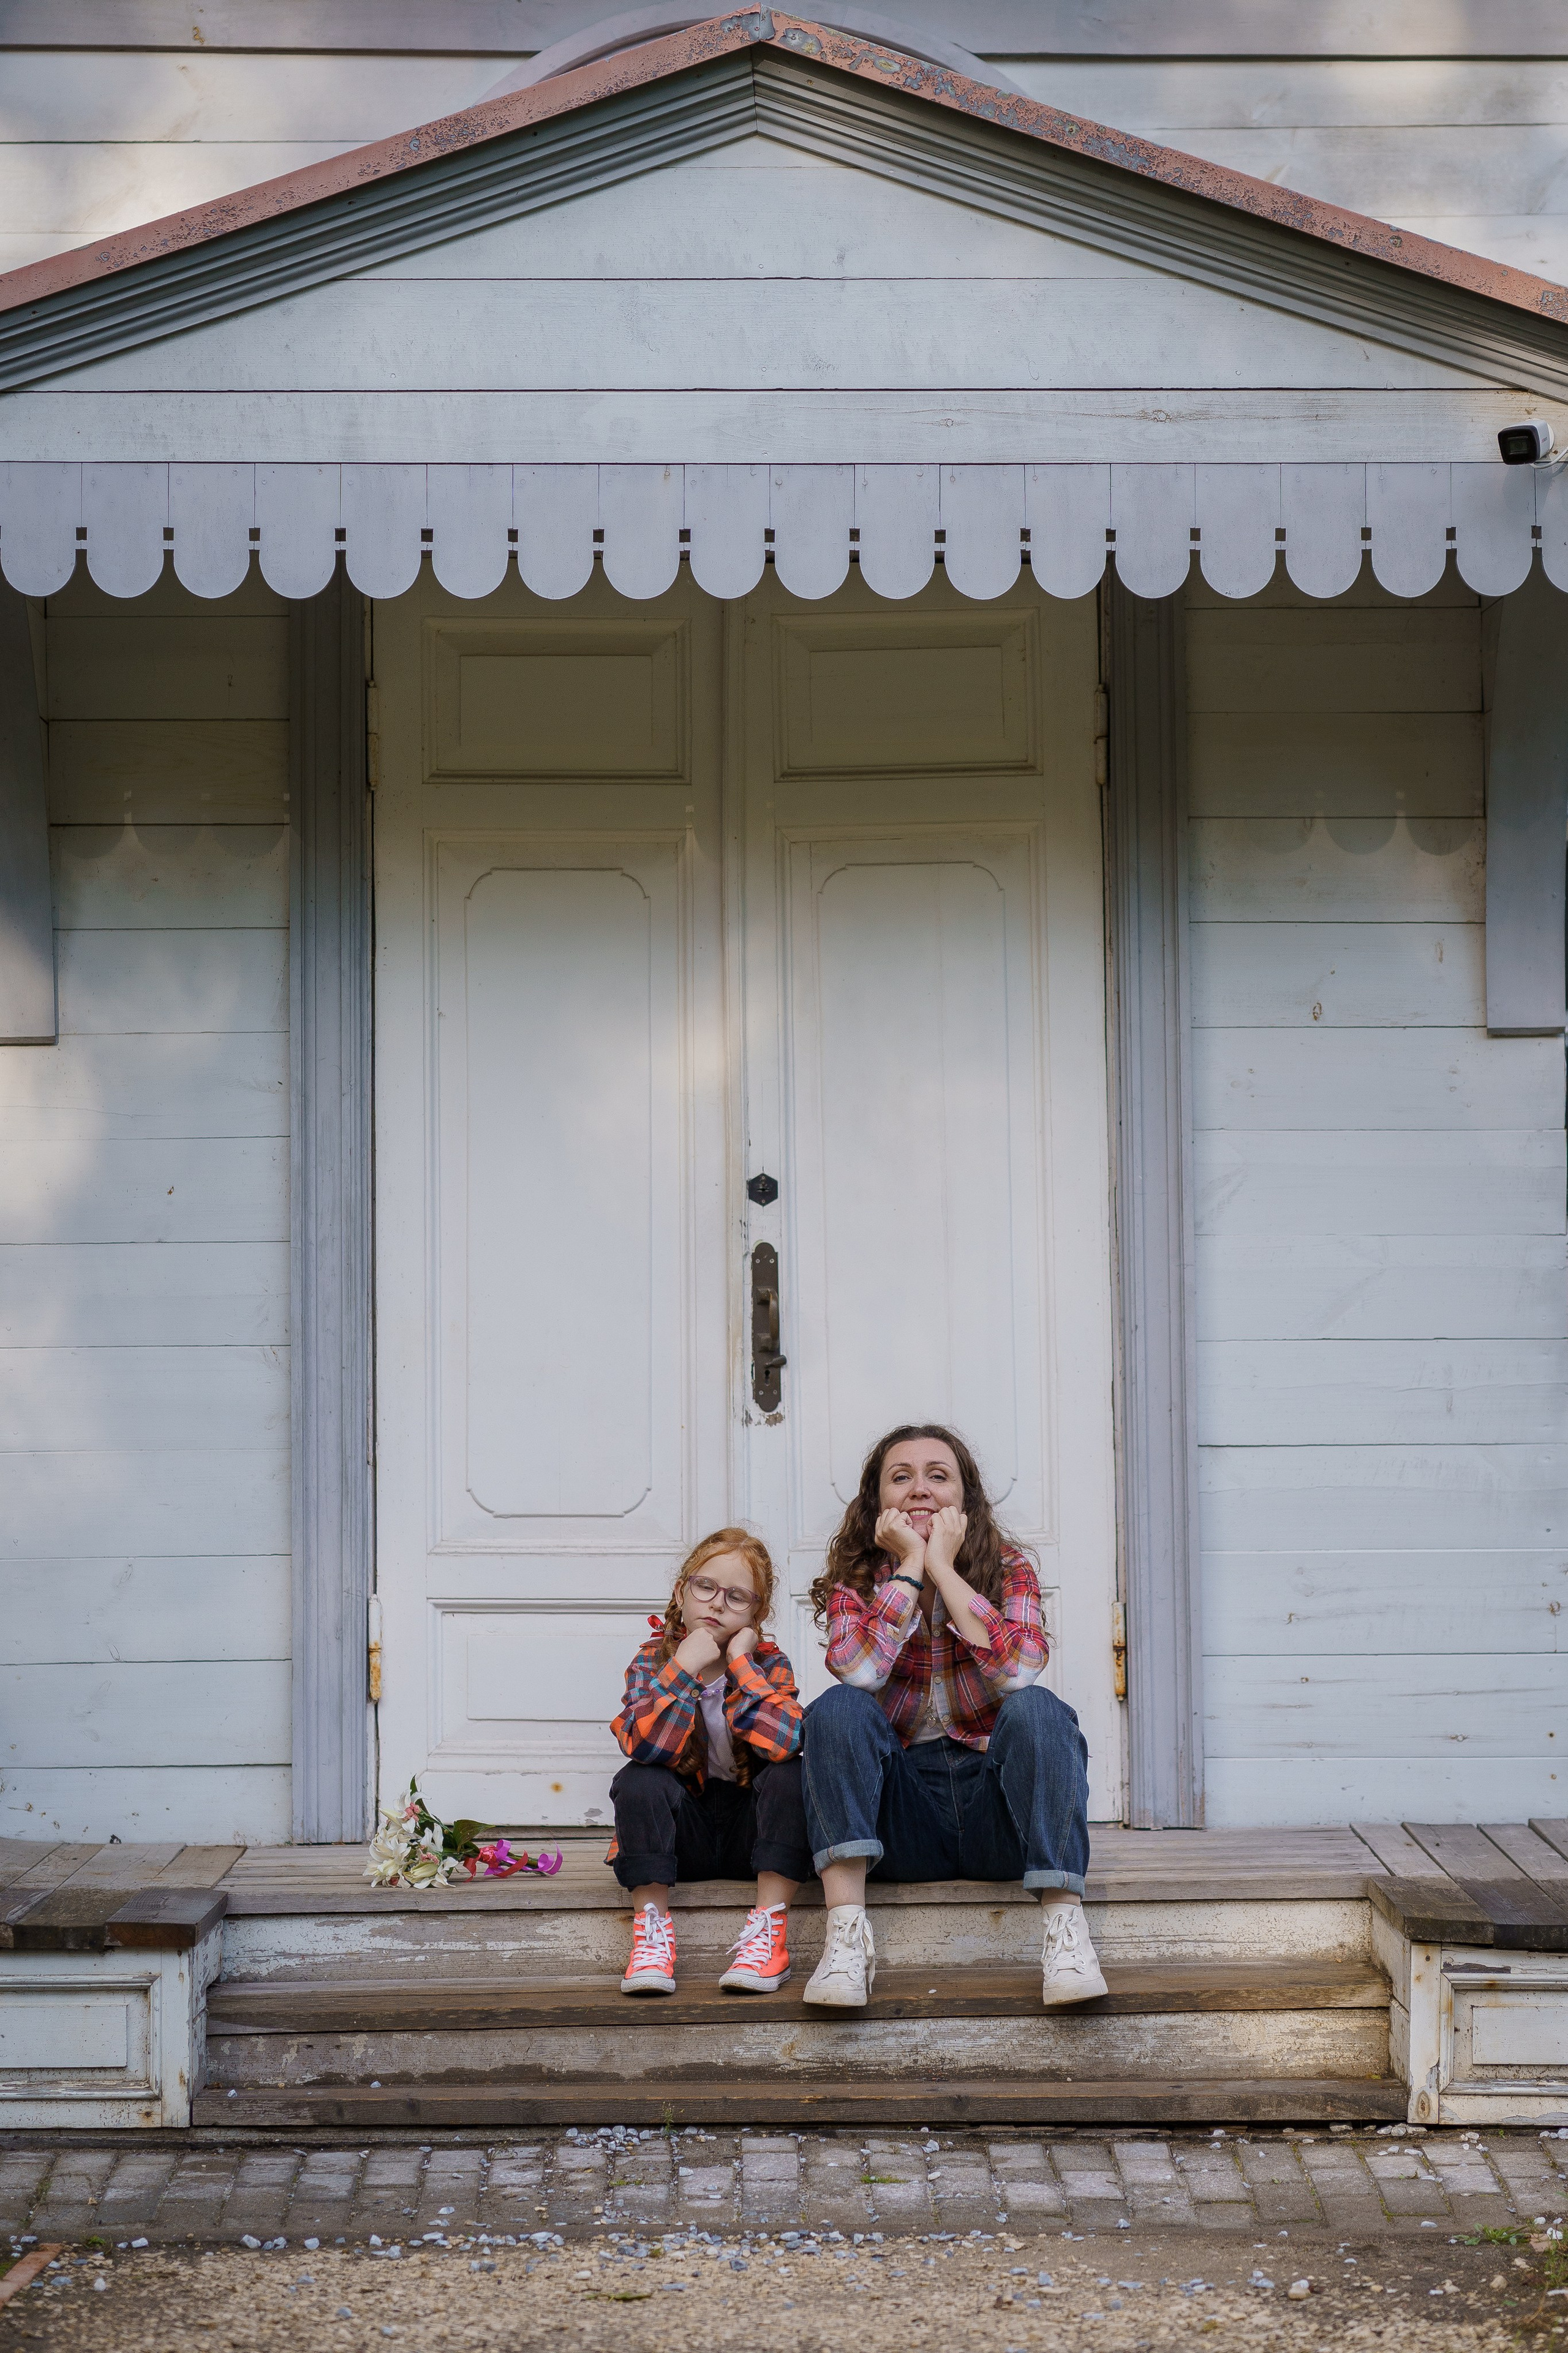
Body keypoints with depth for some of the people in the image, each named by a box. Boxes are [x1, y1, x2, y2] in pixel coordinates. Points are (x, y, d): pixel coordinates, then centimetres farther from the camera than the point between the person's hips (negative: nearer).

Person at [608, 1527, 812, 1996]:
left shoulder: (768, 1664, -4)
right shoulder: (653, 1662, -4)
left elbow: (783, 1742, -27)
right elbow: (647, 1747, -25)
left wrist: (741, 1663, -23)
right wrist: (685, 1668, -26)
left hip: (750, 1828, 0)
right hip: (684, 1832, 0)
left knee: (791, 1776, -27)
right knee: (637, 1782, -28)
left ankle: (769, 1929, -26)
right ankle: (652, 1929, -25)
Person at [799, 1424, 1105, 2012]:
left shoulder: (1009, 1571, 4)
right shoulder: (855, 1583, 5)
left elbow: (1020, 1669, -19)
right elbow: (859, 1670, -19)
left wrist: (944, 1568, -14)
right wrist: (910, 1566, -13)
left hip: (995, 1815, -1)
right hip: (903, 1820, 1)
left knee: (1036, 1709, -28)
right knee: (837, 1709, -24)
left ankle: (1065, 1929, -38)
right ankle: (846, 1936, -36)